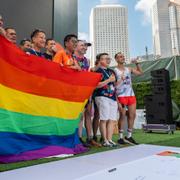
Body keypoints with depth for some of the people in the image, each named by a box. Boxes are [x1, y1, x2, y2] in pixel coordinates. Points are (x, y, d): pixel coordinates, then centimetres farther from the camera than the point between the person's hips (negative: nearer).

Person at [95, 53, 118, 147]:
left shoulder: (111, 71, 23)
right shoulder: (97, 71, 0)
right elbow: (96, 85, -13)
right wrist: (109, 80, -10)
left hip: (113, 97, 7)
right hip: (102, 97, -7)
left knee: (112, 120, 3)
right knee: (104, 119, -7)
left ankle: (109, 139, 8)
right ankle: (105, 140, 1)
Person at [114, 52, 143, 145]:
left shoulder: (129, 69, 14)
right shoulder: (114, 71, -1)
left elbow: (140, 72, 24)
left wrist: (137, 63, 12)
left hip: (131, 95, 5)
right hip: (121, 96, -5)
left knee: (132, 115, 5)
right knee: (122, 116, -4)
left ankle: (129, 136, 17)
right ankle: (121, 137, 7)